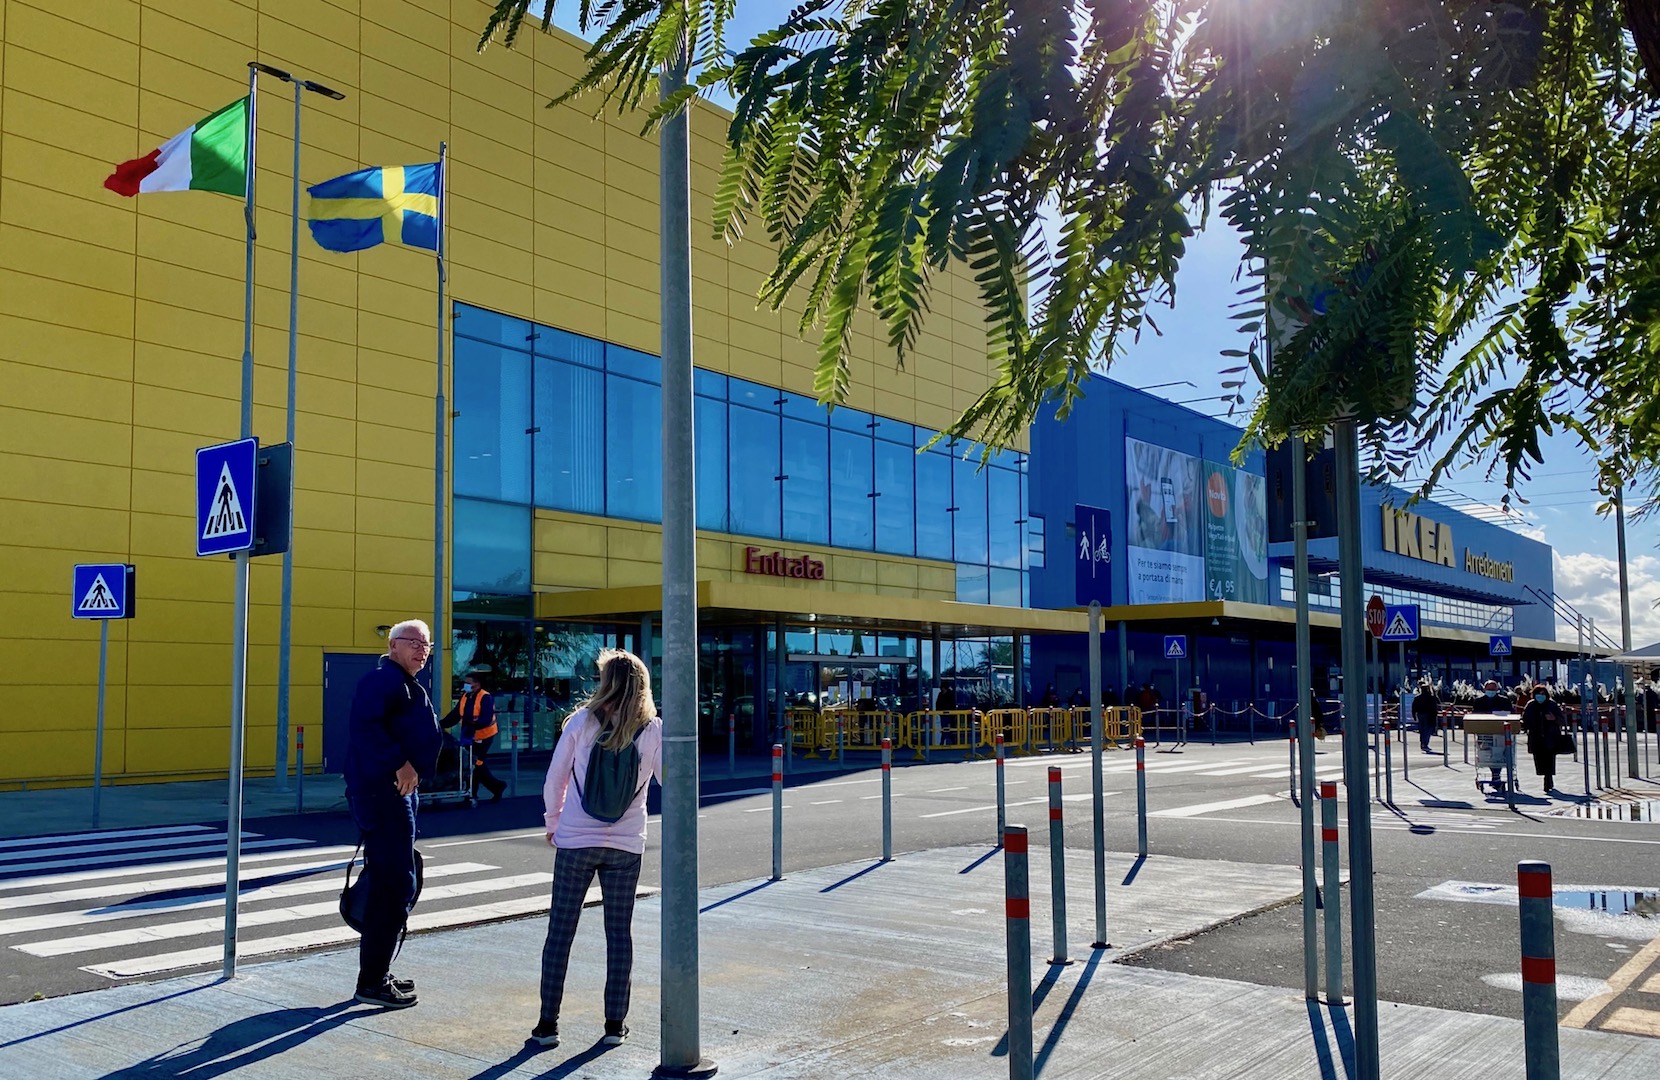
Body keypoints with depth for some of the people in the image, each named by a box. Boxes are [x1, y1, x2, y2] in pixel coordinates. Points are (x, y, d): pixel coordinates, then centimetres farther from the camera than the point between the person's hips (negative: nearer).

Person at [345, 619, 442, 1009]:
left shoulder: (412, 689, 20)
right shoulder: (383, 679, -11)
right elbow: (365, 727, -27)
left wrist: (414, 769, 10)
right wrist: (399, 764, -26)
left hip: (396, 792, 11)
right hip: (381, 792, -11)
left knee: (391, 885, 16)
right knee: (395, 885, -9)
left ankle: (377, 973, 26)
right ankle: (372, 983, -3)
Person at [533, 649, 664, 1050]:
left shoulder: (582, 722, -6)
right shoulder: (653, 730, -4)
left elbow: (554, 781, 0)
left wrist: (553, 822, 15)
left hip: (575, 840, -1)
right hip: (626, 844, 1)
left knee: (560, 931, 8)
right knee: (620, 932, 11)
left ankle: (548, 1024, 11)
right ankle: (615, 1024, 14)